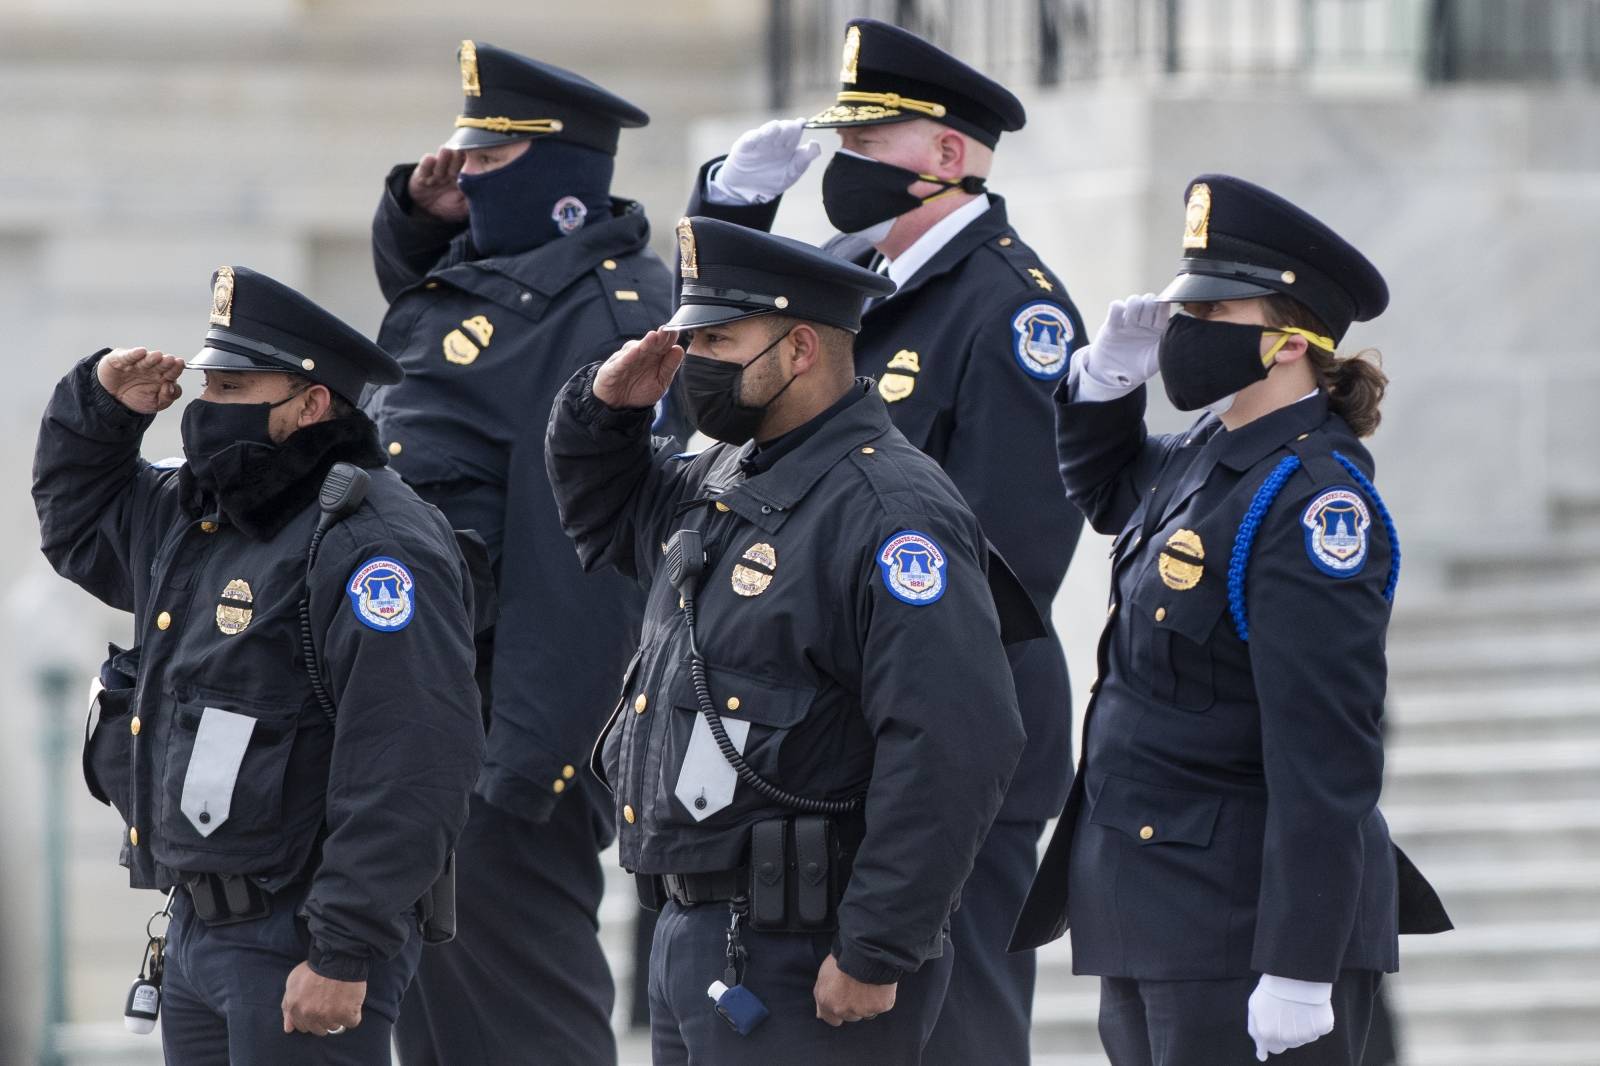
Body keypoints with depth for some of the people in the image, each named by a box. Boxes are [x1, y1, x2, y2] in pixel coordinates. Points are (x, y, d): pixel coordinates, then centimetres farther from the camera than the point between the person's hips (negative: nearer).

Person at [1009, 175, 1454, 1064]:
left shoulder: (1312, 499, -18)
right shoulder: (1207, 458, 10)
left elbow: (1326, 757, -22)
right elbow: (1103, 485, 35)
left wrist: (1298, 973, -26)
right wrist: (1111, 370, 13)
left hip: (1250, 922, -10)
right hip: (1154, 920, 10)